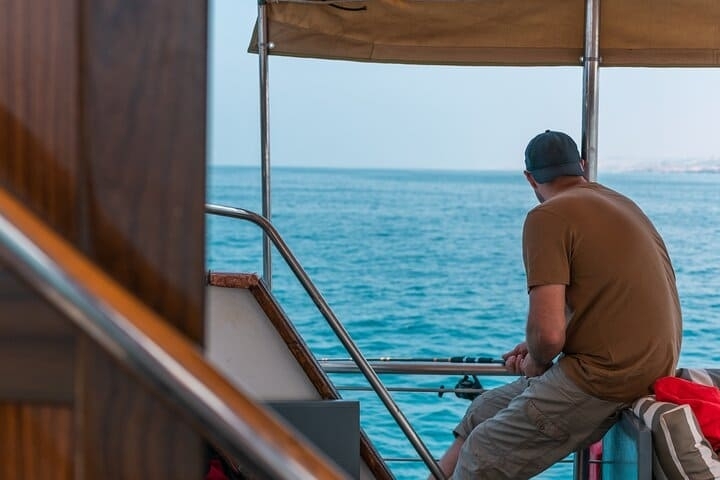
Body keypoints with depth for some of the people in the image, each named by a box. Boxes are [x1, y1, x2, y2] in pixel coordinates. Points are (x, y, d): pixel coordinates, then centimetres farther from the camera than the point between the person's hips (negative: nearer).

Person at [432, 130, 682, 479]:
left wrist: (536, 364, 2)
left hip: (603, 380, -9)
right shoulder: (621, 204, 16)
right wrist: (535, 351, 21)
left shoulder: (548, 216, -12)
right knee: (484, 411, 17)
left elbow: (548, 333, -20)